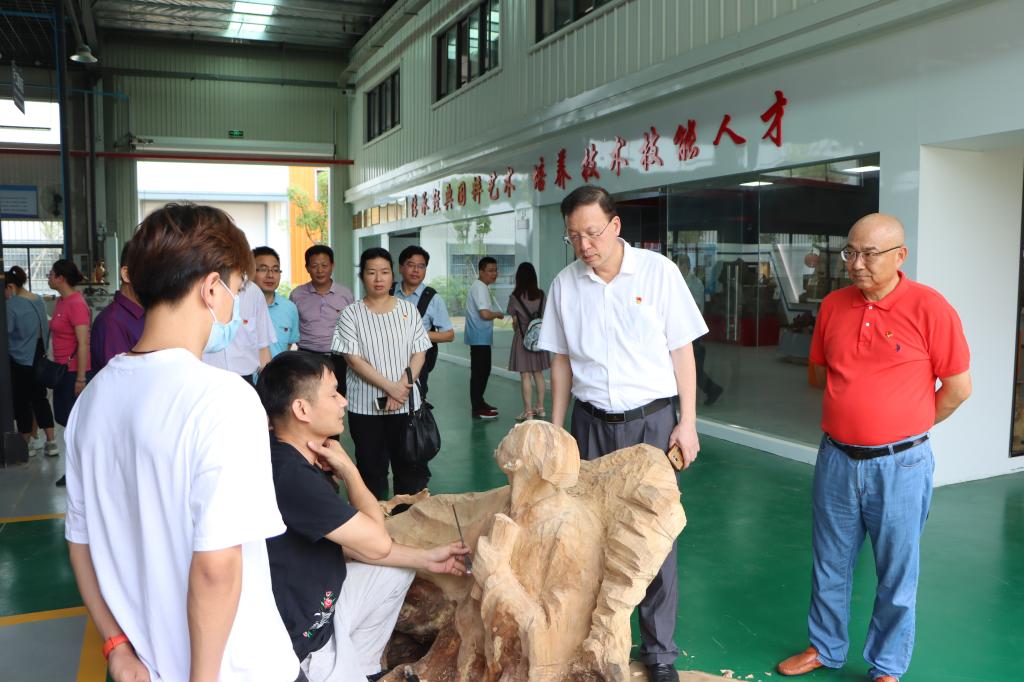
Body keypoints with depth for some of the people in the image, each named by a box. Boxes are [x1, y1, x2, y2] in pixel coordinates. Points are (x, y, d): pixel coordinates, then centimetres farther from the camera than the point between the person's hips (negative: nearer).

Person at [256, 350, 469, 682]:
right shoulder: (290, 475, -31)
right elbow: (377, 542, -23)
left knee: (398, 571, 18)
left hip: (317, 602, 9)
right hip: (302, 639, -9)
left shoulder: (299, 459, 0)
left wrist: (425, 558, 5)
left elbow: (341, 543, 7)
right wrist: (347, 468, -12)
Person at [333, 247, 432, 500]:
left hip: (406, 403, 1)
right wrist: (390, 387, -16)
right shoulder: (351, 314, -2)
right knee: (371, 468, 8)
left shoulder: (408, 310, 4)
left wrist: (403, 386, -13)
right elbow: (354, 359, -9)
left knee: (410, 465, 5)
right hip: (365, 406, -1)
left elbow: (419, 354, 2)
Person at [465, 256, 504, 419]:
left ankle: (479, 402, 29)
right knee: (479, 372, -6)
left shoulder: (481, 287, 16)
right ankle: (478, 409, -3)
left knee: (483, 370, 18)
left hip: (481, 337, 10)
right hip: (480, 337, -10)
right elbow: (485, 314, -24)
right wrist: (498, 315, -7)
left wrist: (494, 315, 7)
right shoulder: (480, 288, -16)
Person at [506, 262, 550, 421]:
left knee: (525, 375, 0)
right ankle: (540, 408, 22)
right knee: (538, 373, 15)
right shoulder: (541, 295, 0)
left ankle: (528, 412, 3)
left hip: (523, 338, -4)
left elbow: (514, 322, -2)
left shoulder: (515, 297, -9)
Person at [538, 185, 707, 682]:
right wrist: (554, 430, 9)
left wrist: (687, 422, -5)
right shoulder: (565, 284, 1)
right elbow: (561, 360, 8)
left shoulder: (659, 272, -6)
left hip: (651, 421, -2)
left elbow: (682, 351, -2)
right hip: (591, 422, 3)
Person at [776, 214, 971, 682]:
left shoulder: (929, 308, -11)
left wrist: (906, 429, 5)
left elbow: (958, 387, -5)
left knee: (896, 574, 10)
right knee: (829, 564, 16)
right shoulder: (833, 305, 2)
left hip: (900, 465, -4)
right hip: (836, 459, 4)